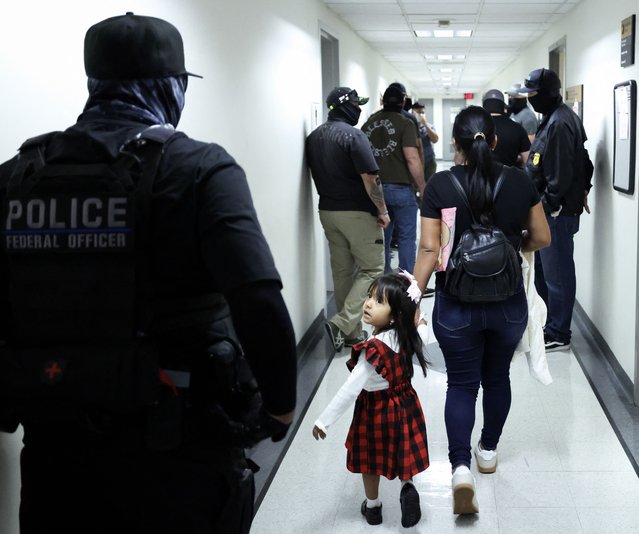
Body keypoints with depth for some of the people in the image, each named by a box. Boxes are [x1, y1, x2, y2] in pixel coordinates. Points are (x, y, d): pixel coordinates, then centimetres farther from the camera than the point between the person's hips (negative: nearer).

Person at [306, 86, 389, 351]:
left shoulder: (313, 137, 8)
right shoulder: (353, 135, -15)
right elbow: (370, 178, -19)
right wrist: (382, 210, -11)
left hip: (327, 211, 8)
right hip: (358, 213, -7)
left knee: (342, 271, 12)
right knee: (372, 269, 2)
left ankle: (352, 332, 17)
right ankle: (343, 323, -10)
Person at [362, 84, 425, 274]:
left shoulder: (369, 122, 7)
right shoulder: (405, 123, -10)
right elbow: (412, 159, -17)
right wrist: (422, 189, -10)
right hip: (400, 187, -5)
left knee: (382, 237, 14)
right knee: (407, 237, 4)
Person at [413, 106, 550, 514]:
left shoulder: (440, 185, -10)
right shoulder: (520, 181, -5)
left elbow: (429, 250, -13)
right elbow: (542, 238, 4)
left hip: (457, 306, -2)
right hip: (509, 304, 2)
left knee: (461, 384, 8)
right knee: (498, 376, 22)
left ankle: (461, 467, -7)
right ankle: (489, 450, 37)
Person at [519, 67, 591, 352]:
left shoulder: (560, 123, -18)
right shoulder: (554, 117, 14)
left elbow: (560, 174, -22)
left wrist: (547, 206, -17)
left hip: (557, 211, -11)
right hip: (550, 209, 11)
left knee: (556, 274, -3)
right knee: (544, 270, 18)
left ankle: (558, 335, 6)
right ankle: (551, 325, 30)